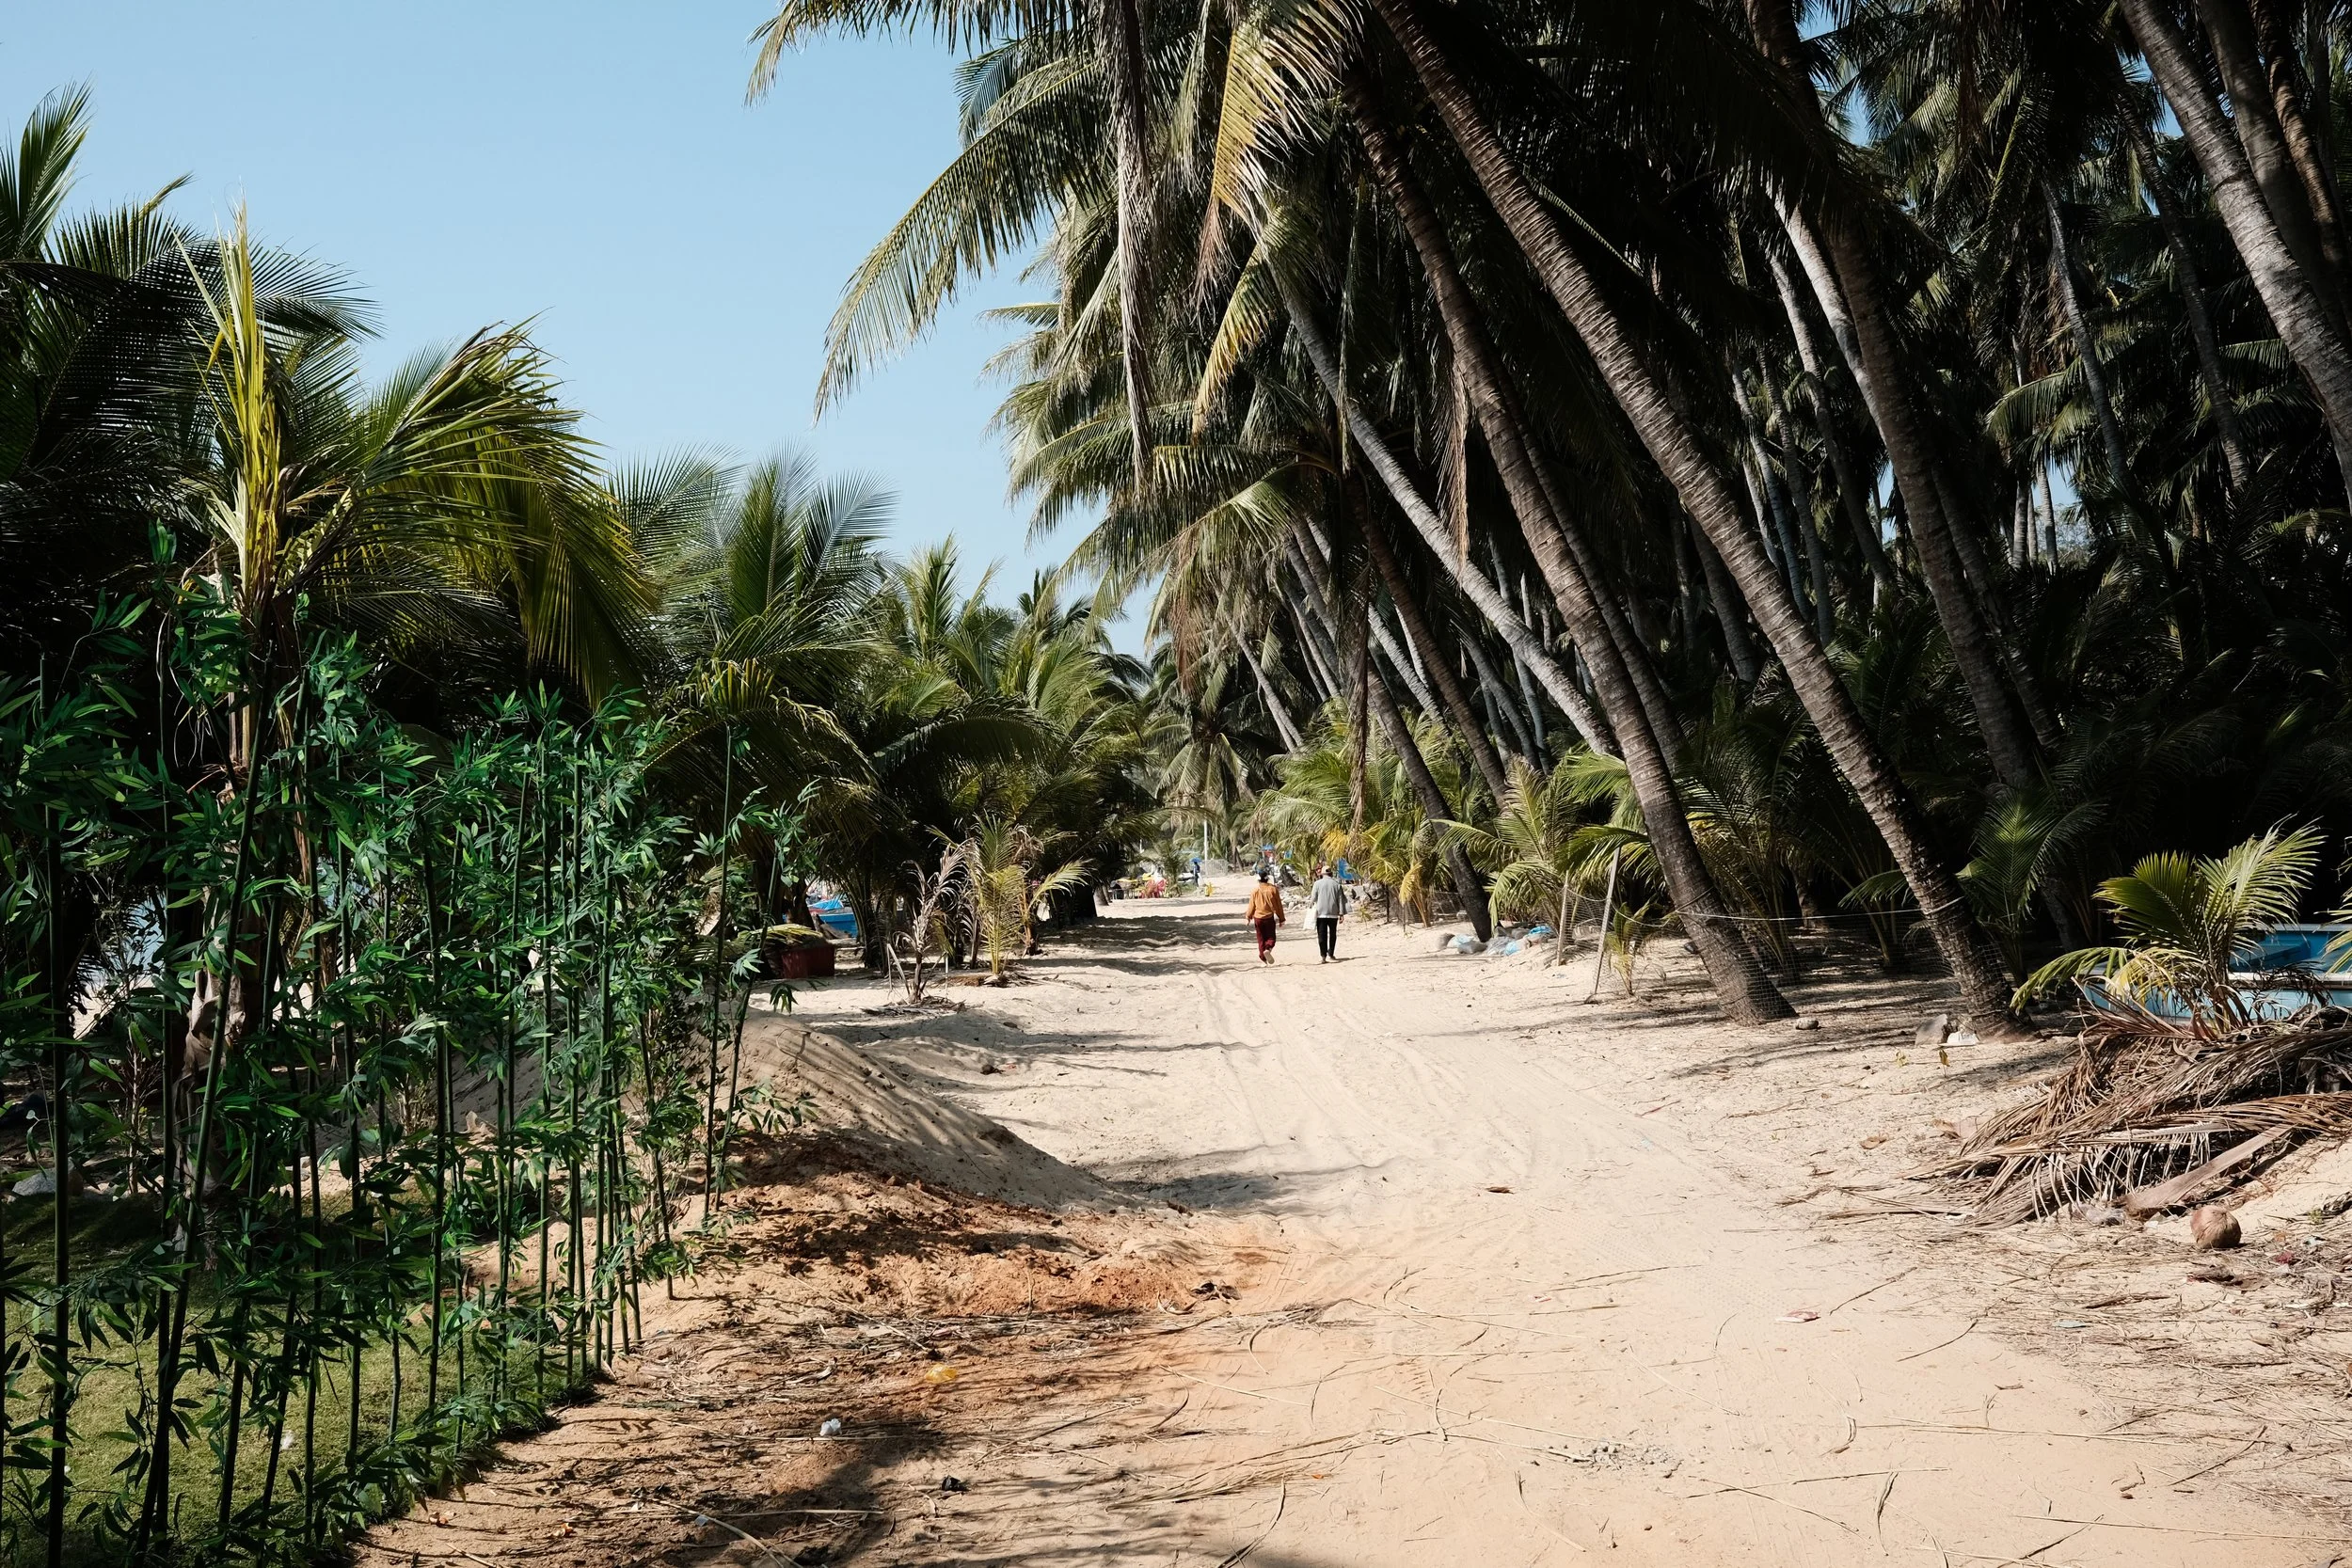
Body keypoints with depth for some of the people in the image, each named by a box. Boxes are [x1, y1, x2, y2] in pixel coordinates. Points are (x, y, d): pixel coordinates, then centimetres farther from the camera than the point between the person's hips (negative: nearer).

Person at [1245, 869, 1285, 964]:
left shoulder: (1255, 890, -4)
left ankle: (1263, 958, 8)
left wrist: (1249, 917, 15)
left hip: (1258, 917, 1)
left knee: (1261, 939, 11)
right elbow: (1279, 905, 0)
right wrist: (1281, 919, 7)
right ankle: (1268, 949, -22)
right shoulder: (1273, 889, -5)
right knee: (1271, 937, 9)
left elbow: (1251, 905, 2)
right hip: (1270, 917, -1)